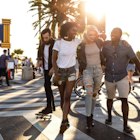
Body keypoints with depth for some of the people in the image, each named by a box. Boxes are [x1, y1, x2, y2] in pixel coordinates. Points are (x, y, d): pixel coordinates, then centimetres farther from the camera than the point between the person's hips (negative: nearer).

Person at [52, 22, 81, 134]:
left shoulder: (76, 41, -4)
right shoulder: (59, 42, -12)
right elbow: (54, 59, -6)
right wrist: (56, 73, -14)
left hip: (71, 71, 1)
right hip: (60, 71, -1)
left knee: (67, 97, -11)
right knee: (63, 97, 9)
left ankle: (64, 122, -9)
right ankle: (66, 119, 26)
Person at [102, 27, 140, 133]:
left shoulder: (126, 46, -13)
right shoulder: (106, 45, -7)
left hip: (122, 77, -2)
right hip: (109, 77, 3)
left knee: (124, 99, -9)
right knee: (110, 98, 17)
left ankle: (125, 125, -4)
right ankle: (109, 117, 38)